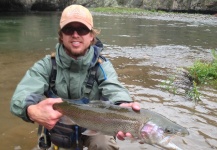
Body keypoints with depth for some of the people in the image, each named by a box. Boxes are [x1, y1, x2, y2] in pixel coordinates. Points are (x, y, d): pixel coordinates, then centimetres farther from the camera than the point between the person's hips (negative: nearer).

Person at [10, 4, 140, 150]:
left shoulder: (102, 66, -17)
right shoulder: (46, 65, -17)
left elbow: (114, 89, -36)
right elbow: (21, 95, -31)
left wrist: (123, 106, -62)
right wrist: (32, 111, -57)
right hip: (62, 131, 2)